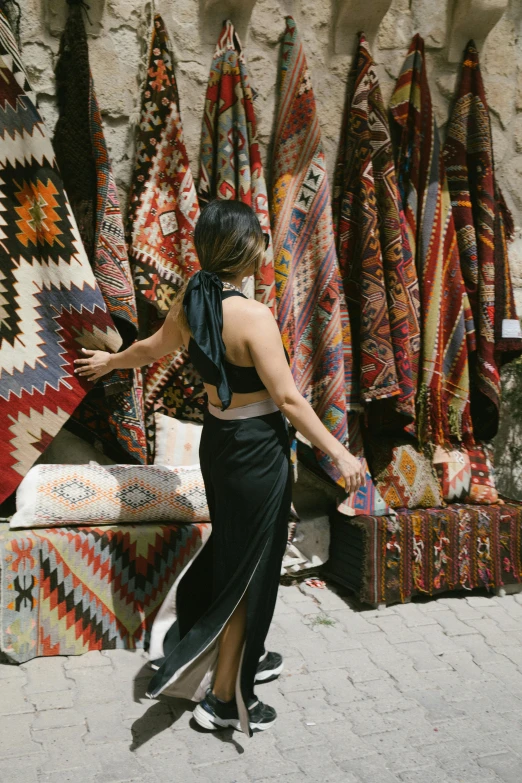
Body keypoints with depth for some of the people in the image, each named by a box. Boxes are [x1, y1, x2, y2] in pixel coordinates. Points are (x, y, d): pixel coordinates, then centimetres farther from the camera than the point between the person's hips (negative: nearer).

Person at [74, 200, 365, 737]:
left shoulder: (189, 303, -2)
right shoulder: (252, 316, -24)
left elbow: (153, 347, 16)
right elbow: (288, 399, -22)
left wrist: (109, 361, 37)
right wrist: (339, 454, -12)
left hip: (217, 440, 8)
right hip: (257, 449, -8)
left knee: (232, 551, 23)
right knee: (249, 567, 6)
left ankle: (246, 658, 43)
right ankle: (225, 698, 20)